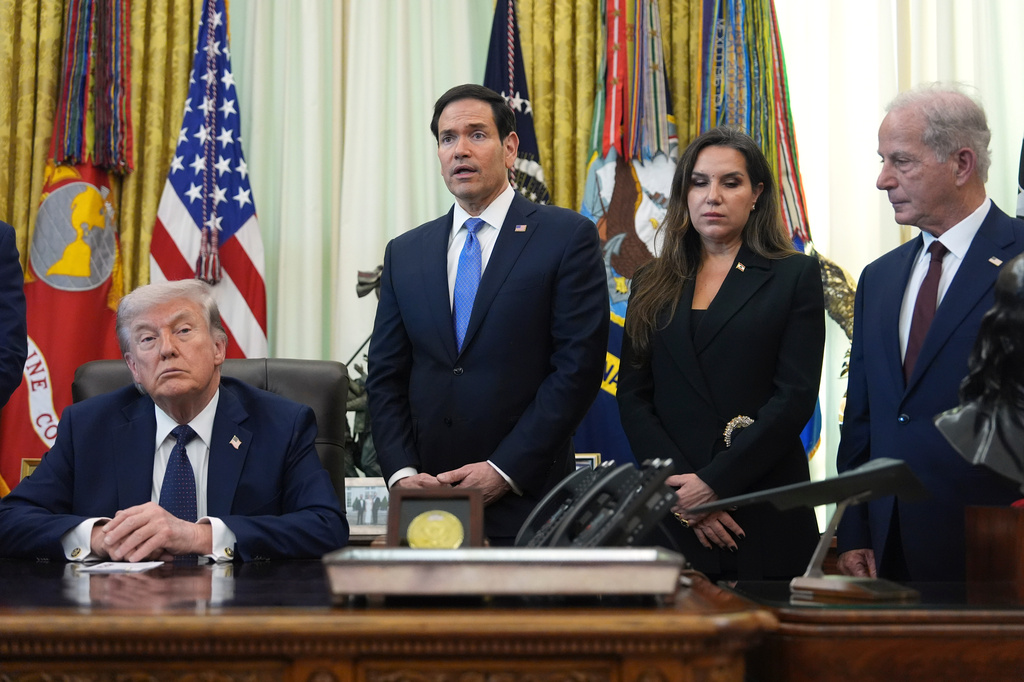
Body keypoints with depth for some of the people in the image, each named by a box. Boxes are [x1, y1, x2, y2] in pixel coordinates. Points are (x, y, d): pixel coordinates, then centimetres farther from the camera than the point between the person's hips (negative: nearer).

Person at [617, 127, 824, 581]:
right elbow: (632, 396, 6)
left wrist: (713, 482, -13)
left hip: (765, 515, -2)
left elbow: (795, 398, -6)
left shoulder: (795, 276, 3)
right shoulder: (653, 285, 12)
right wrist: (677, 485, -10)